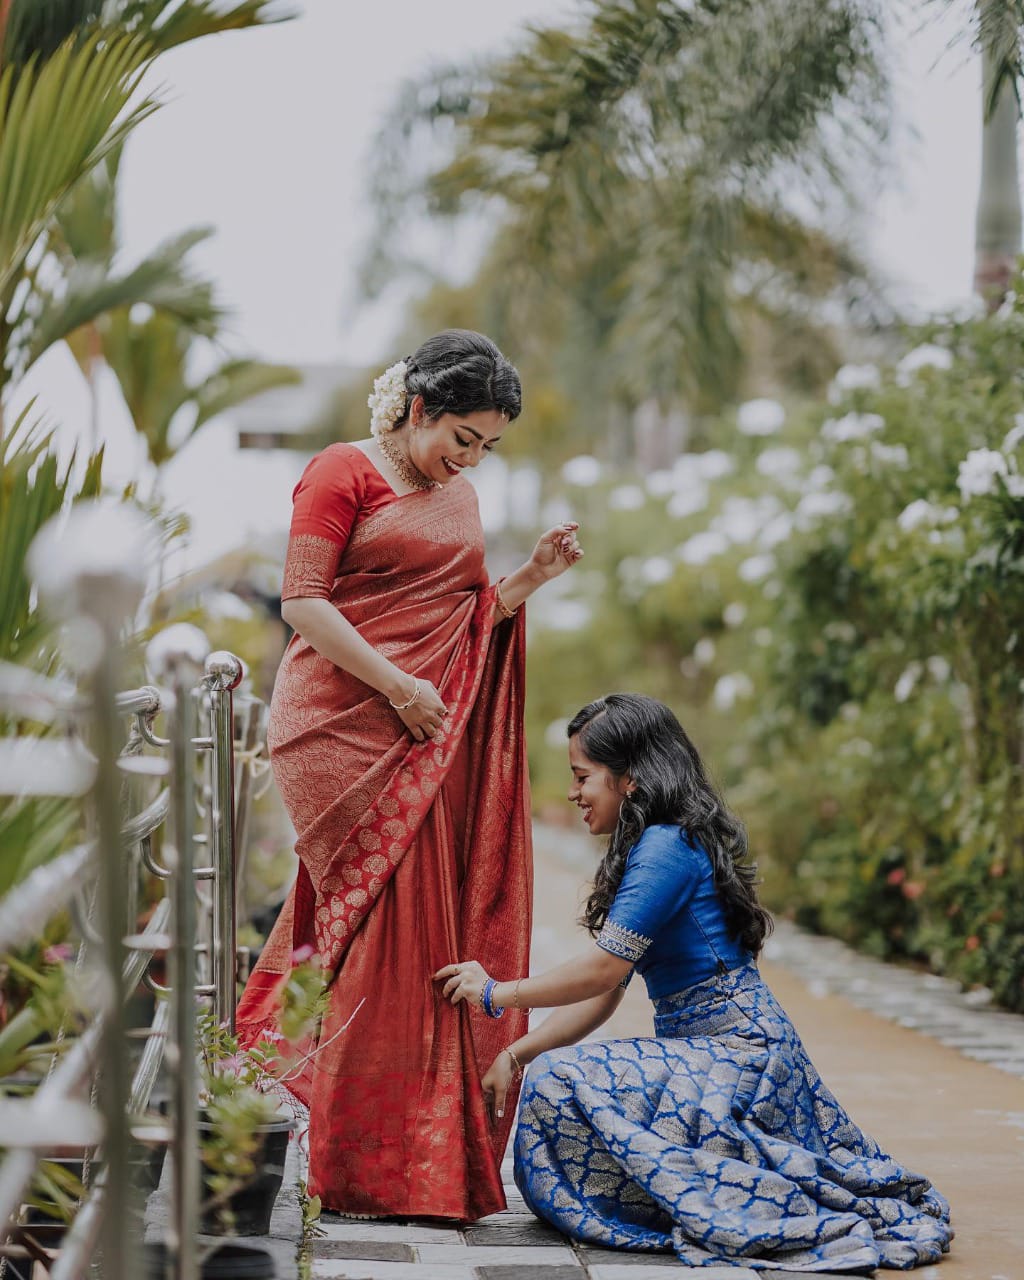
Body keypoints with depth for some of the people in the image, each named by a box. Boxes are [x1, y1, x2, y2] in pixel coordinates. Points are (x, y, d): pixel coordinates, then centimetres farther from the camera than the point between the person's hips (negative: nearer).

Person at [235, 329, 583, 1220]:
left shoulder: (461, 497, 20)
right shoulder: (344, 472, -3)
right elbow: (303, 602, -9)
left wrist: (533, 576, 6)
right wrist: (398, 689, -14)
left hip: (434, 731, 7)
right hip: (347, 720, -7)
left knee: (433, 925, 3)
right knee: (384, 920, -11)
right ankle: (371, 1168, -4)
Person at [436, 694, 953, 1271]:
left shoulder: (666, 849, -14)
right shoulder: (651, 849, 16)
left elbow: (605, 968, -17)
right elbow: (605, 996, 14)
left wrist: (497, 993, -6)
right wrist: (515, 1055, 8)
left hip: (736, 1055, -10)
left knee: (559, 1081, -21)